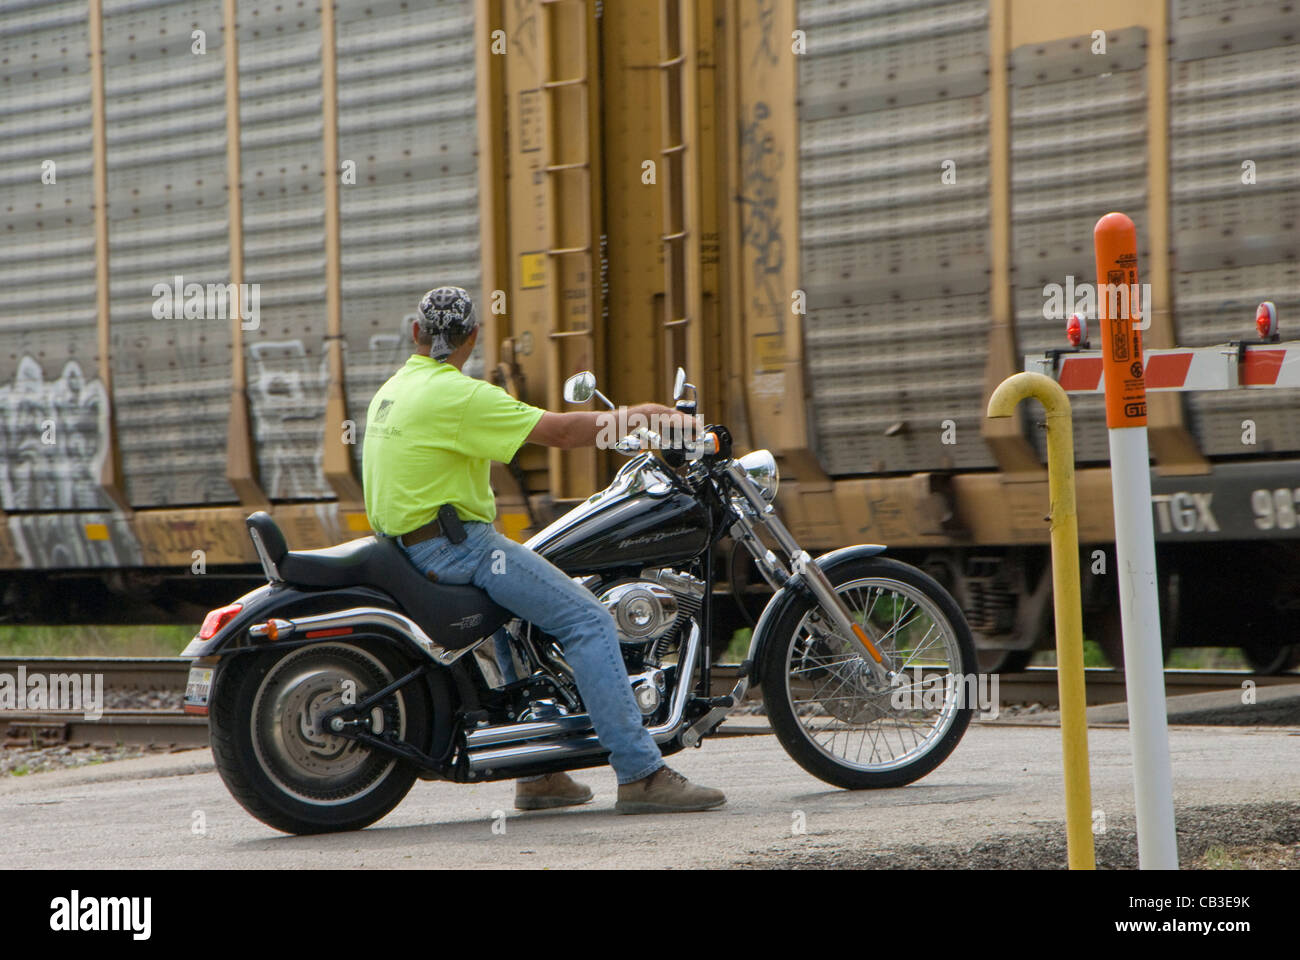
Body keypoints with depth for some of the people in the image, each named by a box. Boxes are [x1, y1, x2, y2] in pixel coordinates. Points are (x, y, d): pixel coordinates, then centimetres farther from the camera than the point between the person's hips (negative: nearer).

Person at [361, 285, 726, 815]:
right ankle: (641, 775, -19)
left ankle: (537, 775, 26)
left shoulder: (392, 391, 14)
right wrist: (636, 414, -5)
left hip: (408, 544, 10)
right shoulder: (456, 394, -15)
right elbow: (557, 431, -16)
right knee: (589, 622, -12)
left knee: (522, 615, 29)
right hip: (455, 544, -10)